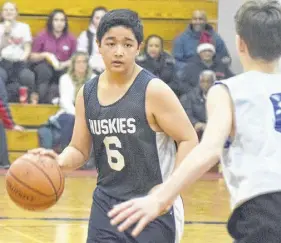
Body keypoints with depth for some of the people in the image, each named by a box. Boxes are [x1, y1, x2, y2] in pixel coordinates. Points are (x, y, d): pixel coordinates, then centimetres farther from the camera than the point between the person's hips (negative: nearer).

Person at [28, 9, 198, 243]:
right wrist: (59, 161, -10)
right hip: (106, 205, 5)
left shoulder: (154, 91, -13)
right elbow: (80, 150, 12)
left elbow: (189, 140, -11)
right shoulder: (87, 93, 4)